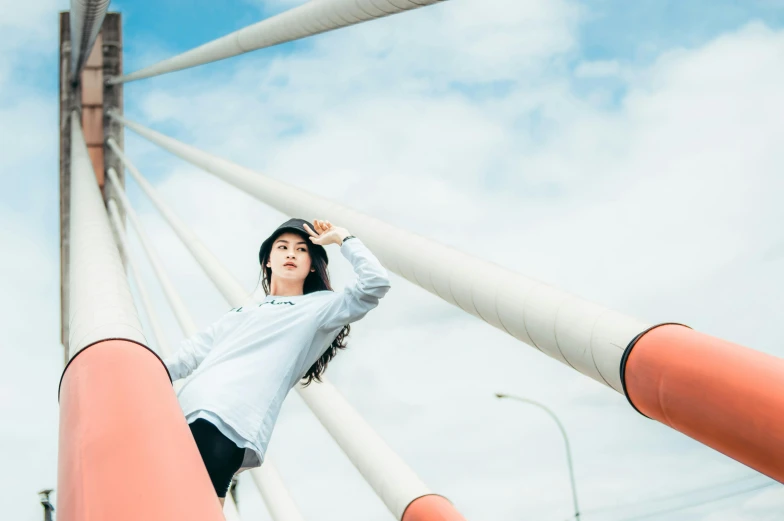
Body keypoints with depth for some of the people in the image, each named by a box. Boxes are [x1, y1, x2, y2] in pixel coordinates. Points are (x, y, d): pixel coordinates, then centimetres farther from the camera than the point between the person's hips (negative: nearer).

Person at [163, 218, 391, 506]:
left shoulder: (318, 307, 12)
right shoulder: (245, 308, 32)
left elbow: (375, 282, 0)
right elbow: (199, 347, 33)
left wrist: (343, 238, 10)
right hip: (187, 414, 7)